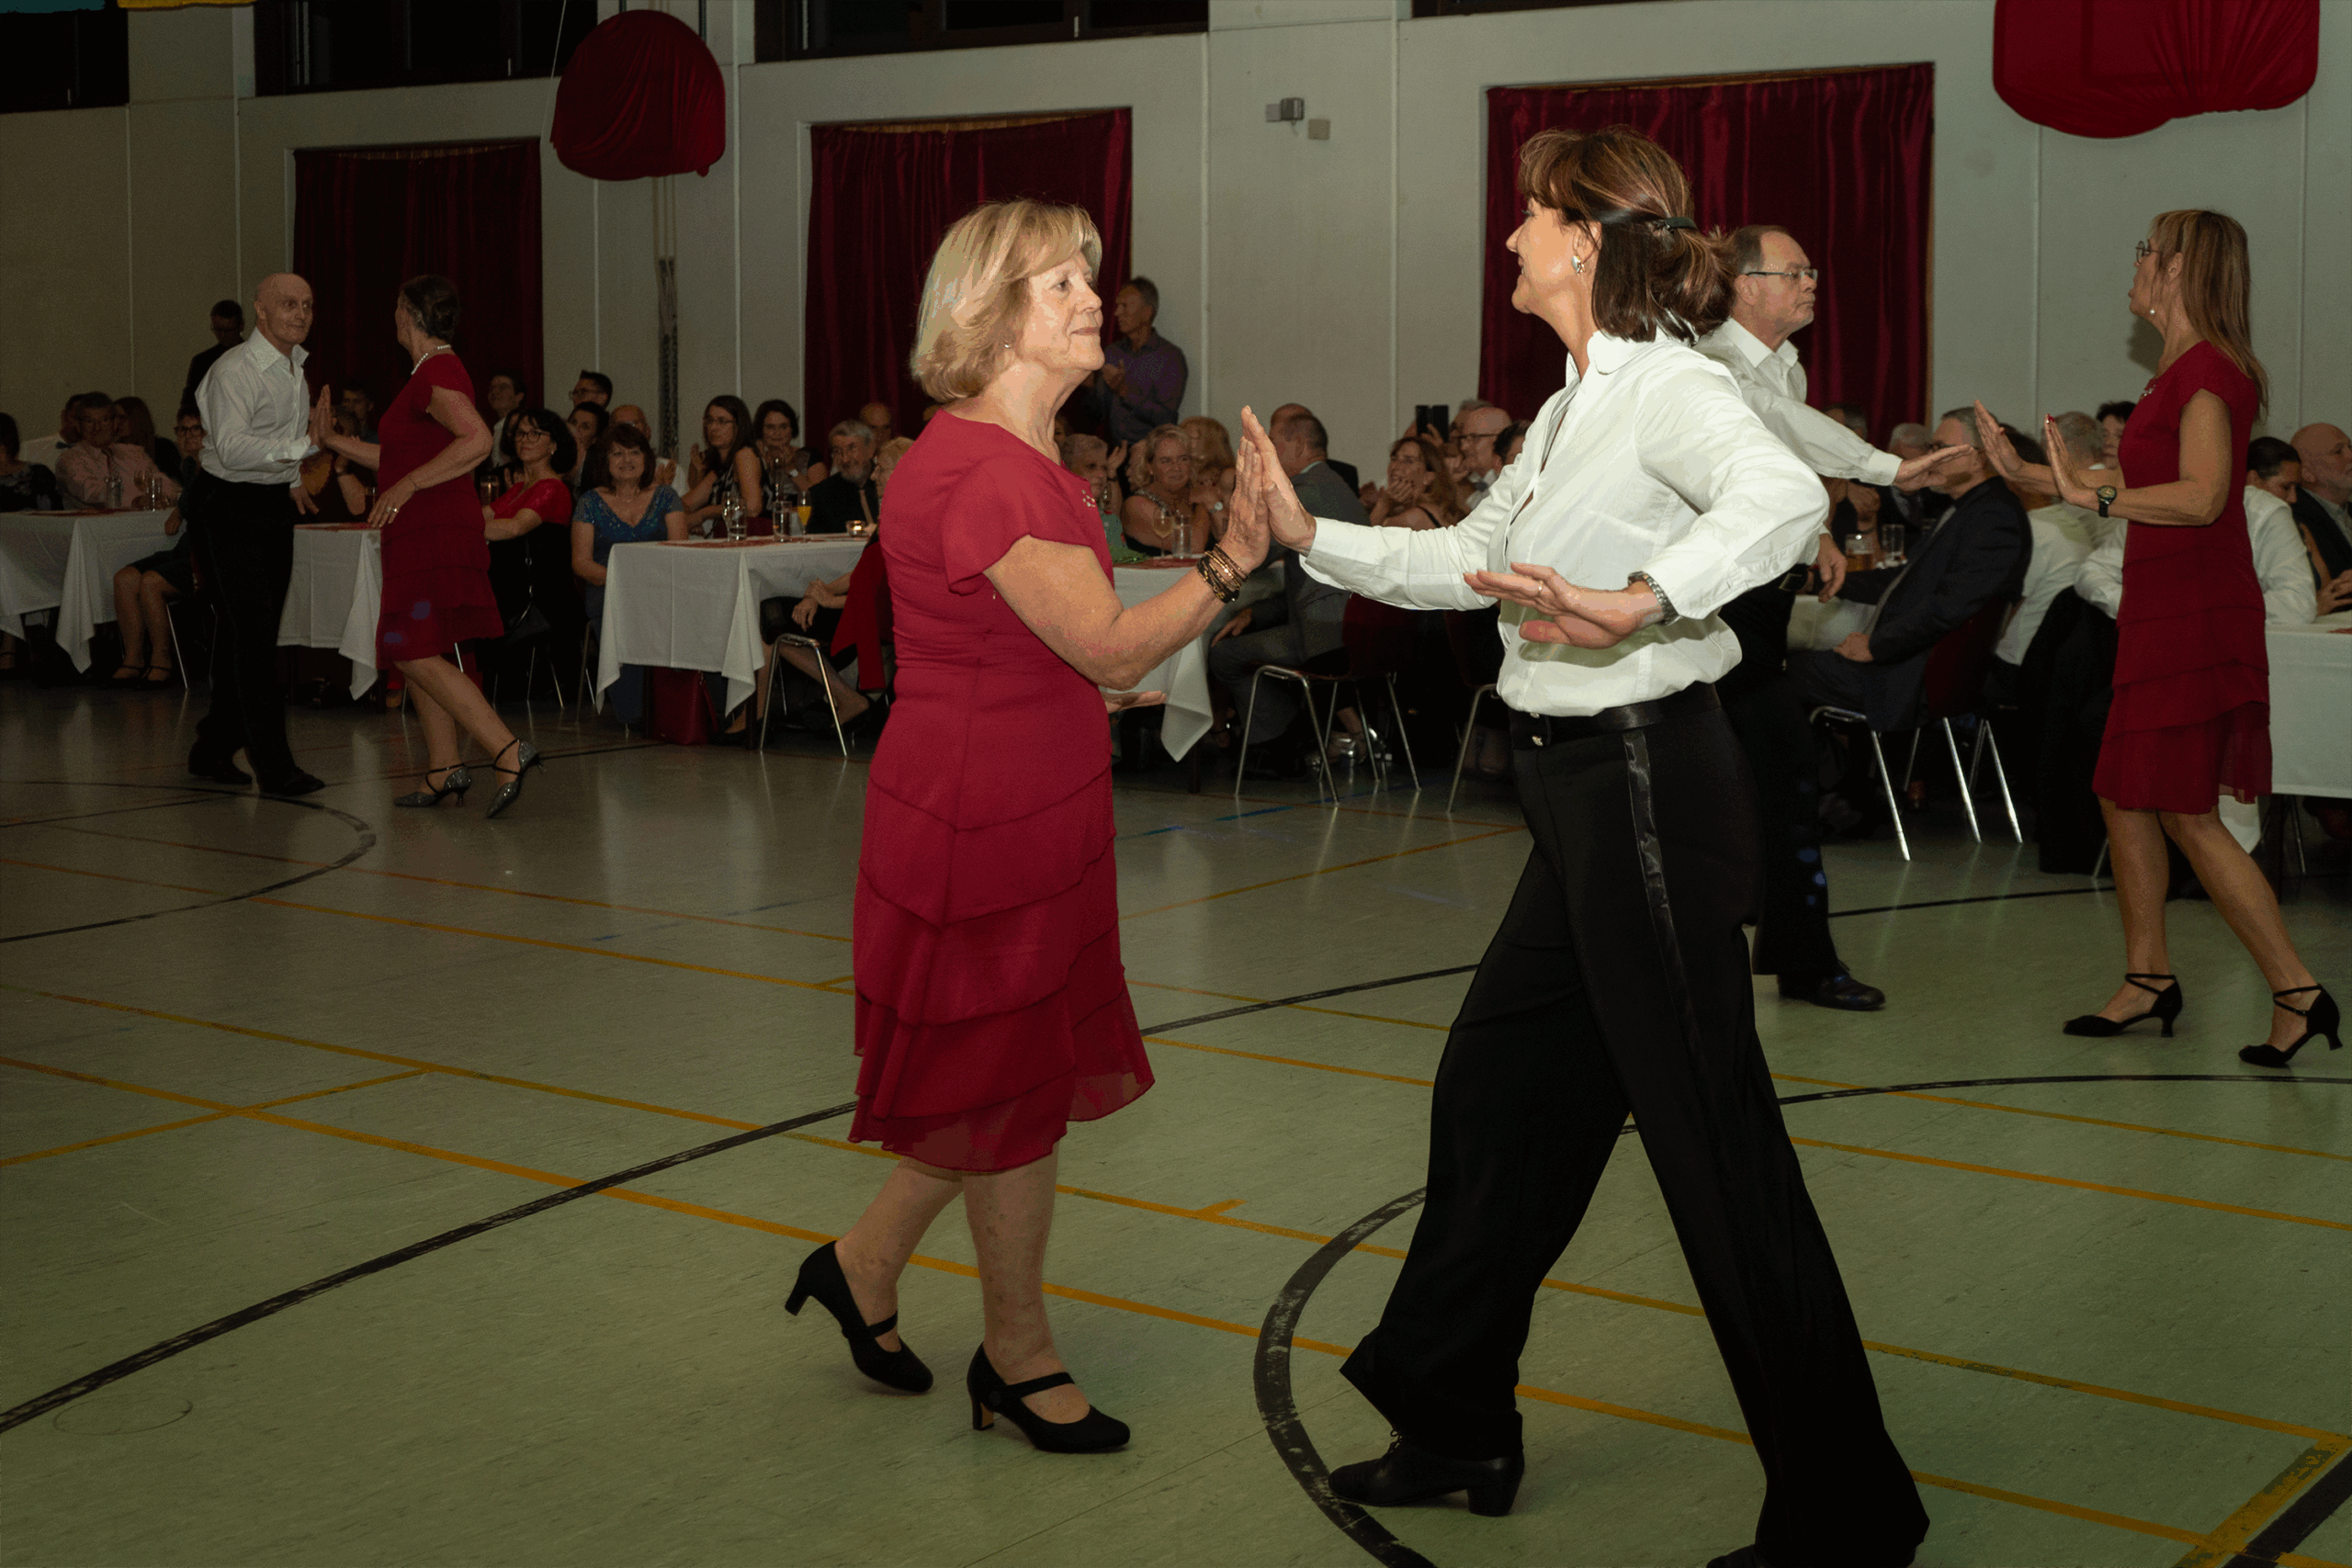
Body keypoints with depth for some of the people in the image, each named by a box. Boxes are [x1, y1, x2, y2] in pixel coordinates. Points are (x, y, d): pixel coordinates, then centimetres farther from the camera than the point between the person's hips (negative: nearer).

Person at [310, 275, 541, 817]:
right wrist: (333, 440, 24)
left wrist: (406, 485, -28)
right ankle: (444, 770, 17)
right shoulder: (433, 373, 19)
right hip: (421, 536, 11)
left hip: (435, 537, -11)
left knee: (418, 657, -14)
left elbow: (478, 440, -30)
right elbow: (400, 461, 23)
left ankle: (508, 751, -20)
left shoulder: (437, 374, -14)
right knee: (415, 655, 14)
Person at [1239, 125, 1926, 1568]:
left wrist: (1639, 605, -45)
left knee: (1715, 1142, -4)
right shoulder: (1576, 406, 15)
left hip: (1651, 788, -10)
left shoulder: (1670, 385, -15)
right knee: (1498, 1091, 16)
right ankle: (1455, 1425, 31)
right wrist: (1312, 537, 23)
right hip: (1588, 797, 10)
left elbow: (1785, 498, -35)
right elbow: (1473, 562, 25)